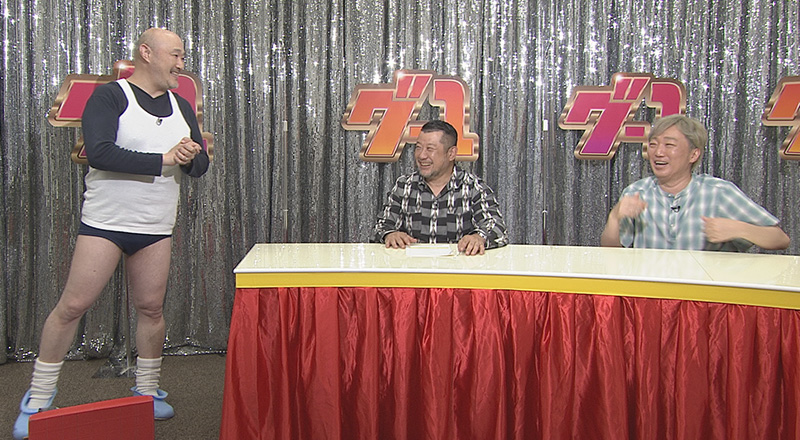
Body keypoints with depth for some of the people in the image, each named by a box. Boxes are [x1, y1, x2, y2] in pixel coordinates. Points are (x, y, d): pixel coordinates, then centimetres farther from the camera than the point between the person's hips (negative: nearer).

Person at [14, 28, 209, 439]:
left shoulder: (180, 107, 13)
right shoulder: (109, 97, -7)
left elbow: (200, 165, 13)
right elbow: (100, 153, -22)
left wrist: (190, 156, -12)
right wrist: (164, 161, -19)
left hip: (156, 228, 5)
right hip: (104, 223, -5)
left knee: (151, 307, 7)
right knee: (72, 305, -4)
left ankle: (147, 391, 24)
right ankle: (38, 398, 9)